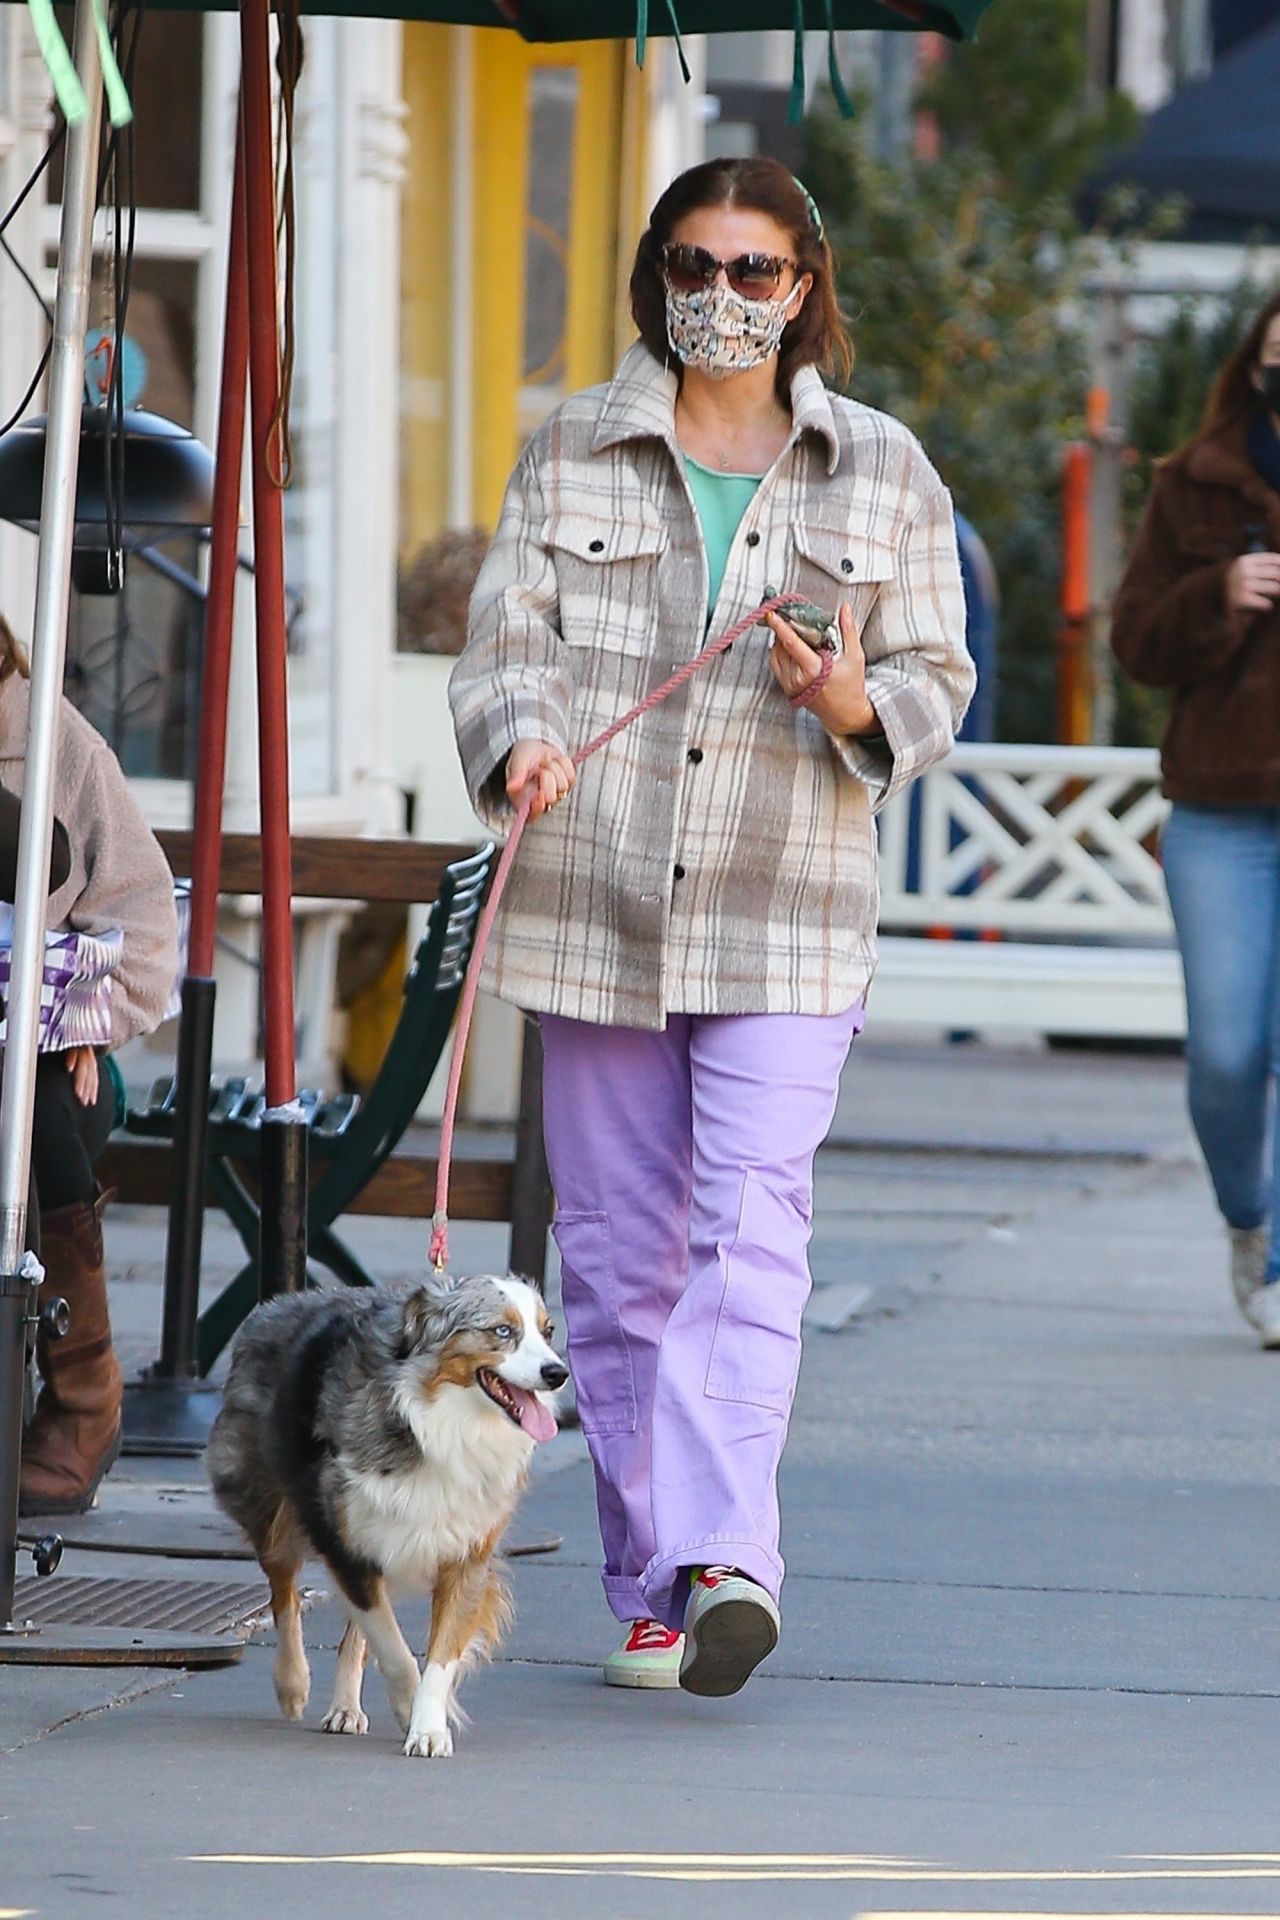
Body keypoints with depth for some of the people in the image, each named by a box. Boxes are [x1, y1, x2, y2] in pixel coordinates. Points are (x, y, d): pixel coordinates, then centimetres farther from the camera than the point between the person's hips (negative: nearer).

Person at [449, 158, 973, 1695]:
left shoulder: (881, 471, 8)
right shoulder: (572, 454, 10)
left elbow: (936, 676, 8)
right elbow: (508, 631, 3)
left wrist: (859, 707, -15)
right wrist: (527, 736, -18)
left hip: (786, 911, -2)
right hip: (599, 902, 2)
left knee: (750, 1233, -17)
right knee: (619, 1253, 4)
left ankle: (729, 1558, -28)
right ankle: (648, 1590, 12)